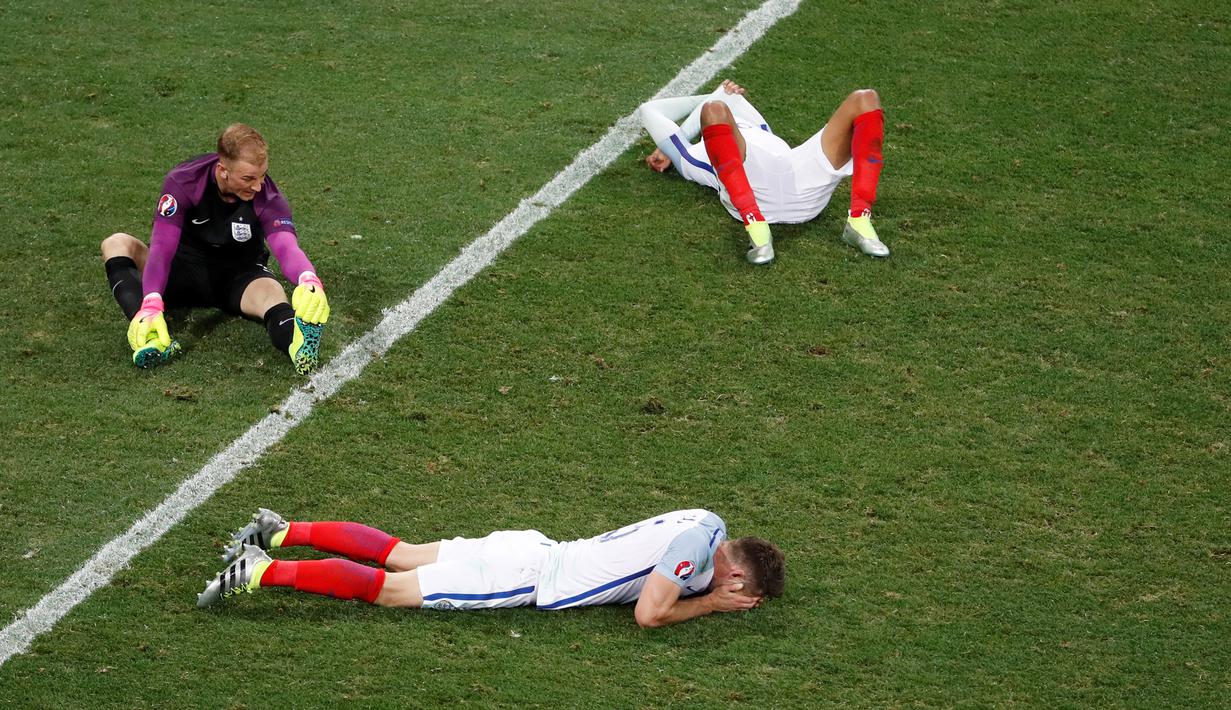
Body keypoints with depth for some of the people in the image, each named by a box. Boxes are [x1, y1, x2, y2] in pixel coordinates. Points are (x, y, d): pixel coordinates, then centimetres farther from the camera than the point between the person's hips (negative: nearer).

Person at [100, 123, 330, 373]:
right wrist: (151, 307, -46)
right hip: (186, 268, 1)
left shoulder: (267, 197, -21)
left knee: (271, 293, -36)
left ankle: (299, 344, -72)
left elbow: (286, 246, -37)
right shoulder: (183, 181, -22)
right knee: (116, 244, -24)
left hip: (239, 277, -1)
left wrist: (310, 281, -61)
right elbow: (162, 246, -30)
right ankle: (149, 334, -51)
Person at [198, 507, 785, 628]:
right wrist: (710, 603, -10)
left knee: (398, 553, 15)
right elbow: (649, 614, -24)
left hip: (529, 552, 8)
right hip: (525, 575, -8)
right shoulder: (699, 542, -20)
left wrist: (698, 589, 9)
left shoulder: (708, 525, 7)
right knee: (388, 588, -6)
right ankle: (262, 572, -7)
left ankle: (281, 532, 18)